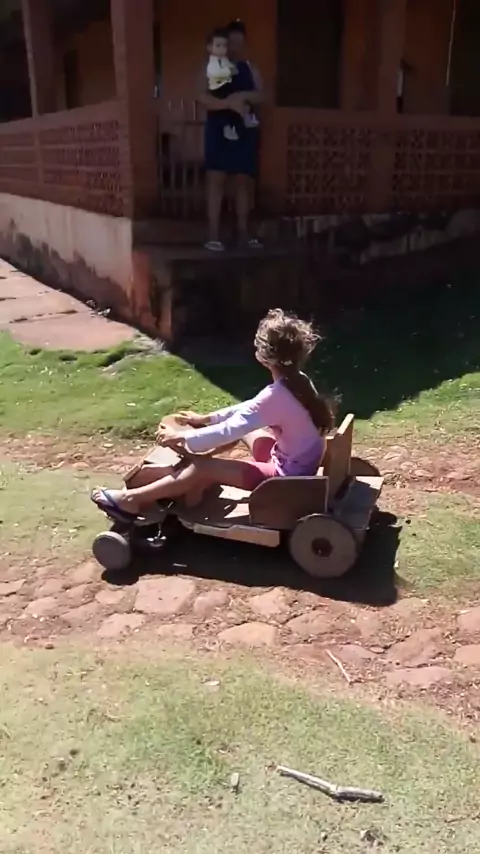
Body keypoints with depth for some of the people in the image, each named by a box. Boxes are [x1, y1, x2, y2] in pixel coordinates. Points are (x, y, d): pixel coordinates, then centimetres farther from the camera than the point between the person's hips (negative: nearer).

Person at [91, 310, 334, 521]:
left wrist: (182, 438, -14)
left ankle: (132, 500, -4)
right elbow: (251, 409, 12)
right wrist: (207, 418, 14)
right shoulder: (301, 382, 1)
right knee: (243, 427, 21)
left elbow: (227, 432, -25)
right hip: (302, 463, 9)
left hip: (288, 475, -9)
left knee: (202, 468, -11)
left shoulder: (274, 396, -26)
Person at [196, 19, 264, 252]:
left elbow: (260, 96, 2)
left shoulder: (250, 69, 13)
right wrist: (229, 103, -21)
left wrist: (242, 95, -16)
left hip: (245, 130, 4)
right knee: (216, 179, -8)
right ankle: (213, 235, -8)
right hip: (219, 129, -4)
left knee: (244, 180, 4)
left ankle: (243, 233, 11)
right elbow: (202, 97, -11)